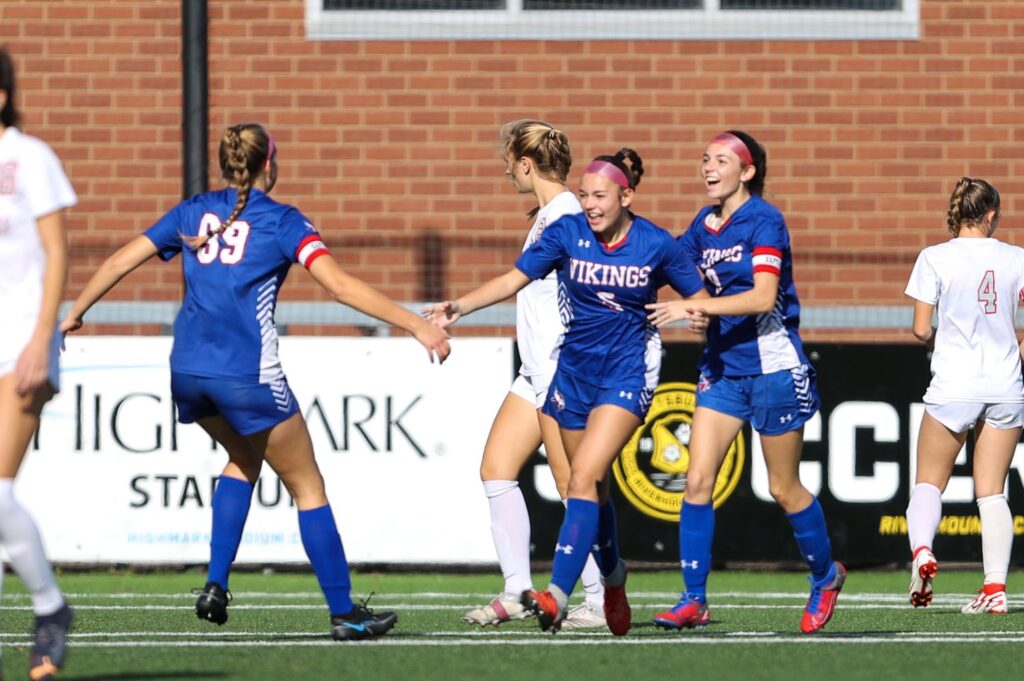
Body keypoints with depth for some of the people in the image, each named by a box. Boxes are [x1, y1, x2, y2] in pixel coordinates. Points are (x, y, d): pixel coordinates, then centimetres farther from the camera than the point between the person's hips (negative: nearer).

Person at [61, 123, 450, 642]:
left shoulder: (192, 213, 12)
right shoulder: (282, 221, -2)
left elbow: (119, 262, 15)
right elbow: (340, 286, -12)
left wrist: (74, 314, 30)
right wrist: (418, 326, -11)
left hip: (187, 371, 6)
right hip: (247, 374, -6)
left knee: (244, 457, 30)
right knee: (307, 487, 6)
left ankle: (216, 585, 16)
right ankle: (344, 613, 6)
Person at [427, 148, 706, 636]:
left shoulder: (657, 245, -9)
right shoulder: (567, 233, -5)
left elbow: (699, 298, 4)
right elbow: (514, 279, -4)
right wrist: (461, 306, -16)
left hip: (627, 372, -4)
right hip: (574, 370, 4)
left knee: (583, 477, -19)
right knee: (592, 487, 13)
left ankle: (557, 596, -29)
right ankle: (613, 583, 37)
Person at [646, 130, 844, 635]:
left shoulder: (763, 221, -14)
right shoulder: (705, 223, 7)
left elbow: (764, 296, -25)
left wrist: (694, 307, -29)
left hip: (772, 363, -6)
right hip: (722, 364, 6)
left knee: (783, 489, 5)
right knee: (697, 479, -7)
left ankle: (826, 576, 29)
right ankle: (694, 600, -6)